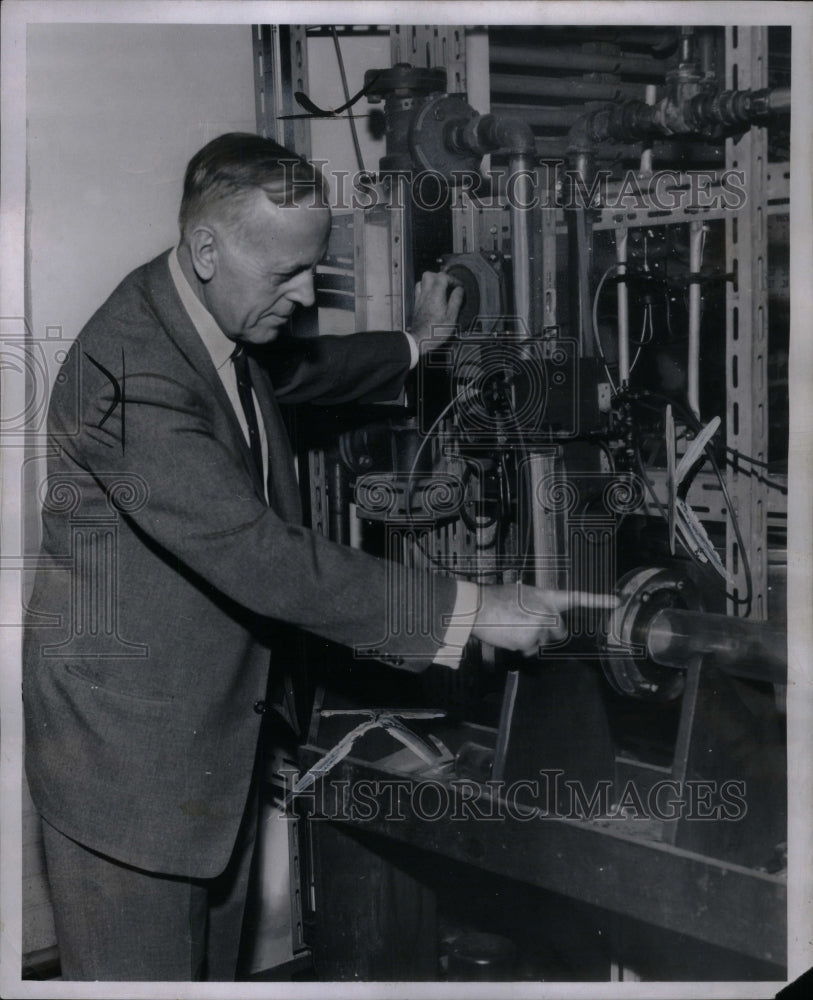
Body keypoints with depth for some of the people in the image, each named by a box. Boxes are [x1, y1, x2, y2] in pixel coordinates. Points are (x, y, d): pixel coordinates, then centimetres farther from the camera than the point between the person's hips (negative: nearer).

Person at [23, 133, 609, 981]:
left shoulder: (213, 317, 0)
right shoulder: (130, 372, -31)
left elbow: (289, 370, 25)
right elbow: (263, 559, -33)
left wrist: (412, 346, 30)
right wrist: (469, 612, -30)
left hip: (212, 714, 9)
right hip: (126, 736, -9)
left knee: (212, 952, 21)